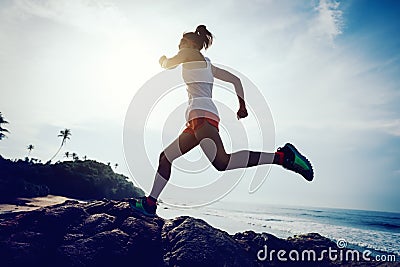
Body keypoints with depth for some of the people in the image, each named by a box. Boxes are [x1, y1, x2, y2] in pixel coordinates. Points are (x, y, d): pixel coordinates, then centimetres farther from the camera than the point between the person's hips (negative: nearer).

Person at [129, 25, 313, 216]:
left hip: (201, 112, -10)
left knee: (222, 162, -26)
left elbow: (168, 65, 23)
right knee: (165, 157, 12)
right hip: (196, 120, 10)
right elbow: (235, 79, 27)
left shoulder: (190, 53, 11)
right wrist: (242, 106, 24)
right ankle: (150, 203, 16)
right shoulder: (207, 64, 31)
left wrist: (163, 59, 46)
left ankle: (283, 156, -25)